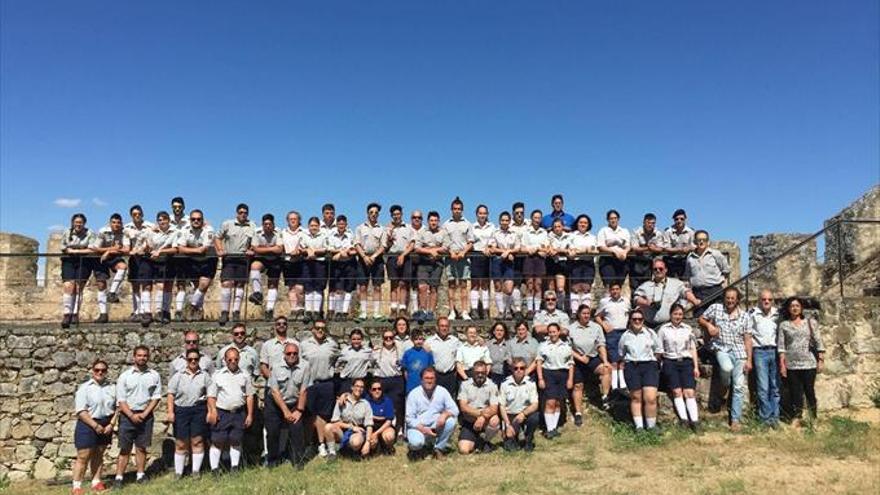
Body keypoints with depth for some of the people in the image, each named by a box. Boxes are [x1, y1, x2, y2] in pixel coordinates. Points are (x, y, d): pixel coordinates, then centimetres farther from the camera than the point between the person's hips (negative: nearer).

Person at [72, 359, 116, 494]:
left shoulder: (112, 387, 6)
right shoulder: (84, 387, -7)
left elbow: (116, 407, 6)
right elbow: (81, 411, -14)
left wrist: (111, 424, -6)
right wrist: (95, 425, -18)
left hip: (105, 426, 4)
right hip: (87, 425, -4)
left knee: (98, 455, 13)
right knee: (83, 457, -3)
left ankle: (96, 482, 20)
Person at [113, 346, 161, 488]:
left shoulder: (154, 375, 2)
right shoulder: (125, 376, -1)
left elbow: (156, 397, 1)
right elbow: (121, 399, -3)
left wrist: (144, 414, -9)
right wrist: (132, 415, -13)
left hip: (146, 415, 1)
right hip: (127, 415, -1)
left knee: (141, 447, 8)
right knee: (125, 449, 1)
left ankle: (140, 475, 16)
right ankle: (118, 478, 6)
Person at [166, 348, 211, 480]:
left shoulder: (204, 375, 7)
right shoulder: (178, 376, 6)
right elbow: (171, 394, 2)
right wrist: (170, 412, -7)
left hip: (199, 410, 0)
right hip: (181, 410, 0)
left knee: (197, 441, 3)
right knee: (180, 444, 5)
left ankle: (196, 471, 13)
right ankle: (178, 472, 15)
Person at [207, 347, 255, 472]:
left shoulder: (244, 375, 7)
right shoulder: (217, 375, 2)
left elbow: (249, 396, 8)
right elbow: (211, 395, 0)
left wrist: (250, 415, 3)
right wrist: (212, 411, -13)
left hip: (239, 414, 2)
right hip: (221, 413, -2)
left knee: (236, 441, 9)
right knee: (217, 442, -1)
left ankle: (234, 468, 20)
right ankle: (214, 470, 6)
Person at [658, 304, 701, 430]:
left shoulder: (688, 329, 13)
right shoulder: (663, 329, 6)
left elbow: (693, 348, 14)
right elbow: (659, 349, 5)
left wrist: (696, 366, 8)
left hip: (686, 362, 1)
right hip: (670, 363, -1)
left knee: (689, 391, -11)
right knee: (677, 391, -12)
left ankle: (694, 420, -16)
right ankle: (683, 418, -16)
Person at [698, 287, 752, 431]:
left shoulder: (744, 315, 5)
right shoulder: (715, 308, 1)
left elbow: (747, 339, 5)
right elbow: (700, 319, 11)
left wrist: (749, 360, 0)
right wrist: (708, 325, -12)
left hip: (739, 352, 2)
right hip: (722, 349, -2)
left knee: (739, 387, -2)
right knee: (727, 367, -35)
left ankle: (735, 420, 6)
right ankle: (724, 387, -1)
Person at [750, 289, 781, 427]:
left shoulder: (777, 314, 11)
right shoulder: (753, 314, 2)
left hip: (775, 351, 3)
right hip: (760, 352, -3)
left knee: (776, 387, 4)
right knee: (763, 387, -3)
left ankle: (775, 416, 12)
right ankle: (766, 417, 4)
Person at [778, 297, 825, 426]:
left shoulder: (811, 322, 5)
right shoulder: (784, 325, 5)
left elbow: (818, 342, 5)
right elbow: (781, 346, 2)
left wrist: (821, 360, -1)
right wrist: (782, 364, -3)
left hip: (809, 363, 0)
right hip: (791, 365, 0)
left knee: (809, 391, 2)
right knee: (795, 392, 4)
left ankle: (813, 418, 14)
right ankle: (796, 418, 11)